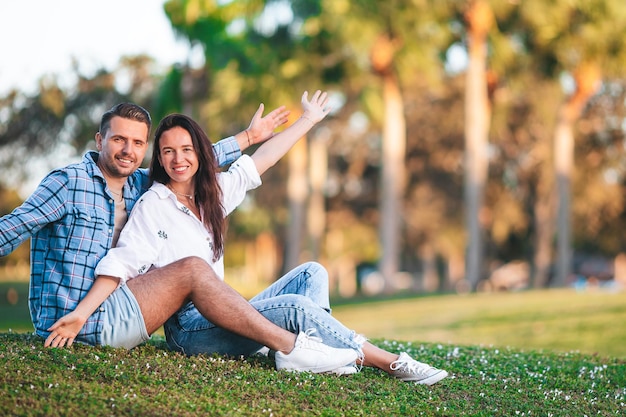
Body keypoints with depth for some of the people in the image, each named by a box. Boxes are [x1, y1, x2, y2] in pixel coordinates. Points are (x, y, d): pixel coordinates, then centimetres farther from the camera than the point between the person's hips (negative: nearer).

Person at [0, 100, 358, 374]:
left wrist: (246, 138, 30)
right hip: (71, 320, -9)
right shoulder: (69, 182, -9)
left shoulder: (139, 185, 13)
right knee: (192, 270, -17)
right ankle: (291, 347, -17)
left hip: (107, 313, 9)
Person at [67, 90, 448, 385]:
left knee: (312, 274, 4)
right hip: (190, 328, -9)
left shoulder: (212, 192, 13)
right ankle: (392, 363, -16)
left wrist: (309, 120, 28)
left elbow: (260, 161, 22)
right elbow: (118, 266, -16)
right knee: (295, 307, -24)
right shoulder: (153, 205, -8)